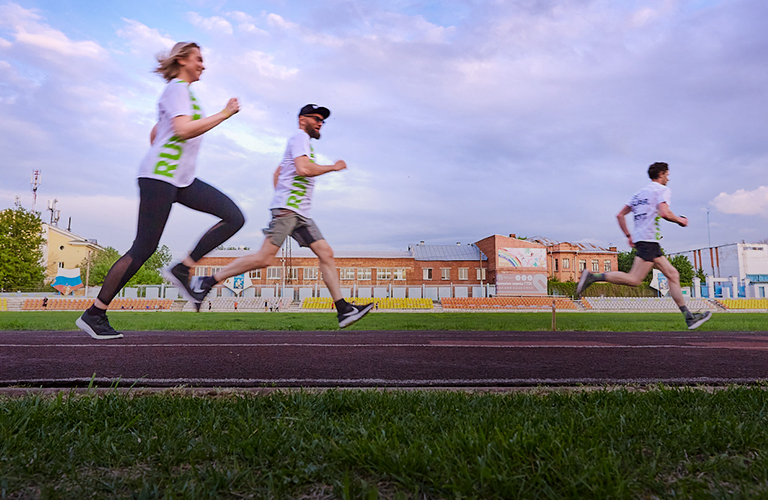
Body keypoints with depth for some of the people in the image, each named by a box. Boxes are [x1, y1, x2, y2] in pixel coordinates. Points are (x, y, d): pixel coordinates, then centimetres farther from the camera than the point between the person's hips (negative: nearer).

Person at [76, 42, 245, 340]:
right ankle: (94, 314, 3)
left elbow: (154, 135, 31)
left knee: (234, 217, -6)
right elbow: (184, 130, -22)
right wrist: (224, 114, -15)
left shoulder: (183, 91, 26)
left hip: (182, 180, 9)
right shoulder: (177, 88, -4)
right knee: (144, 247, -9)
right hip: (161, 175, -9)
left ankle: (182, 270, -5)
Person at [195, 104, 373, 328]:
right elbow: (303, 169, -19)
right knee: (264, 258, -15)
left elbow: (277, 173, 35)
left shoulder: (301, 142, 29)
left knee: (326, 254, -1)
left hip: (300, 213, 10)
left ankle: (344, 310, -4)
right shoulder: (300, 137, -1)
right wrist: (333, 167, -9)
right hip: (287, 209, -10)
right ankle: (209, 281, -4)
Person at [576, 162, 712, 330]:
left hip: (639, 238, 10)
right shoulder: (662, 190, 1)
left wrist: (629, 236, 22)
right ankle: (593, 276, -23)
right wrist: (680, 220, 2)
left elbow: (620, 215, 20)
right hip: (649, 239, -10)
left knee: (673, 275, 10)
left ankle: (689, 317, 11)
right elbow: (664, 213, -17)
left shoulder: (640, 192, 24)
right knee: (633, 280, -17)